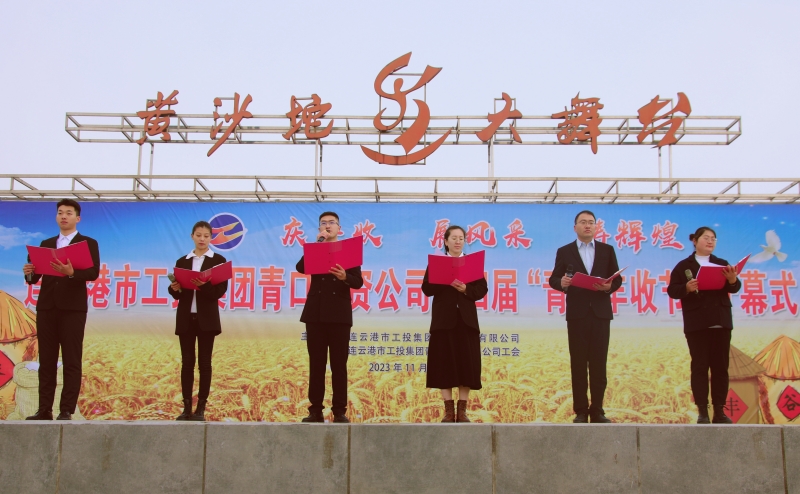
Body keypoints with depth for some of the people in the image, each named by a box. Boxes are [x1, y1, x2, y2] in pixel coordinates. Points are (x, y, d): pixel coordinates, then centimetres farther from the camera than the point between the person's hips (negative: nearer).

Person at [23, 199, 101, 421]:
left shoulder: (88, 243, 4)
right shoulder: (46, 244, 17)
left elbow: (94, 272, -11)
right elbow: (37, 277, 10)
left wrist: (72, 272, -28)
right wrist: (29, 273, -12)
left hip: (73, 307, -4)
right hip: (46, 307, 4)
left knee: (72, 361, -4)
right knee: (46, 360, 5)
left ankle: (66, 410, -2)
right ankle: (44, 409, 9)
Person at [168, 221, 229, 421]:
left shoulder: (218, 260, 3)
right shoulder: (182, 261, 11)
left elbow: (220, 290, -7)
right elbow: (176, 293, 10)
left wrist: (204, 284, -24)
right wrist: (175, 289, -13)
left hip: (207, 318, -2)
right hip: (186, 317, 3)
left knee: (204, 362, 0)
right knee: (187, 362, 3)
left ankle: (201, 408, 4)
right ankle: (186, 407, 7)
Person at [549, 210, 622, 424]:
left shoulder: (607, 250, 10)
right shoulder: (564, 251, 7)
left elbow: (617, 279, 7)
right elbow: (553, 279, 3)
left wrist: (609, 287, -14)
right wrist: (562, 282, -19)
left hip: (601, 312, 1)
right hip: (577, 313, -1)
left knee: (599, 363, 1)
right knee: (578, 363, 1)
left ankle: (597, 410, 8)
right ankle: (581, 410, 6)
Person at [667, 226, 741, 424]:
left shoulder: (722, 264, 14)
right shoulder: (684, 266, 5)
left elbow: (734, 288, 4)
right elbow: (672, 290, -1)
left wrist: (733, 280, -19)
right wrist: (687, 288, -21)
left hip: (721, 322, 3)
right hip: (696, 324, -3)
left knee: (720, 366, 4)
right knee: (699, 366, -1)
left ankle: (719, 410, 8)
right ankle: (702, 411, 1)